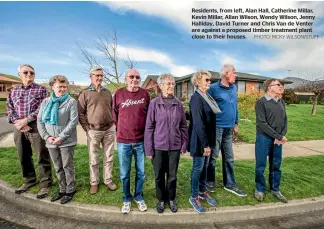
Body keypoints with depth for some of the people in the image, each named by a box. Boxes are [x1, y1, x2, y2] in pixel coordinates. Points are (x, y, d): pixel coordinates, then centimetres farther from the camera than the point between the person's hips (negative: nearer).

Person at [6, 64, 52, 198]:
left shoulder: (41, 89, 2)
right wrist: (17, 122, -9)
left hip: (36, 127, -5)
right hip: (19, 128, 5)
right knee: (24, 157, 15)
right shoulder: (13, 91, 16)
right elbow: (10, 109, 9)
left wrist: (25, 120, -14)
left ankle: (45, 184, 11)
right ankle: (30, 180, 33)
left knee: (42, 157, -1)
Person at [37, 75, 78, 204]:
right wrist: (46, 136, -6)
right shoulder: (46, 102, 6)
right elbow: (40, 121, 7)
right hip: (51, 142, 5)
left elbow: (73, 121, -13)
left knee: (68, 167, 7)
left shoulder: (71, 101, -7)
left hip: (67, 141, -4)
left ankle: (70, 190, 24)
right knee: (58, 168, 16)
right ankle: (62, 189, 33)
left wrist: (61, 137, -17)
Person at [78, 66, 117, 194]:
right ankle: (94, 182, 26)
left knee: (109, 157, 12)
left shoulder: (107, 92, 9)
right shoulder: (85, 93, -2)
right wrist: (87, 128, -7)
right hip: (93, 131, -3)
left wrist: (113, 124, 7)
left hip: (109, 130, 3)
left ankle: (108, 180, 28)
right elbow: (80, 113, -3)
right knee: (93, 159, 9)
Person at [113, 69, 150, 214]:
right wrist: (122, 130, 12)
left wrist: (146, 132, 8)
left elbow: (149, 114, 8)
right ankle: (126, 199, 33)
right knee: (124, 174, 12)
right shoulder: (119, 93, -1)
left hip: (141, 141, 1)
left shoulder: (144, 94, 0)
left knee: (140, 172, 14)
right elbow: (115, 115, 9)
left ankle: (139, 197, 35)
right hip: (123, 141, 0)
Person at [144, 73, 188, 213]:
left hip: (175, 146, 2)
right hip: (158, 146, -1)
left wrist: (184, 145, 4)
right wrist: (149, 149, -5)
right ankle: (161, 200, 37)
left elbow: (183, 126, 6)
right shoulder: (154, 103, -7)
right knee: (159, 175, 14)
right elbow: (149, 127, -5)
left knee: (172, 175, 15)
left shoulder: (178, 104, 0)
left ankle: (171, 199, 38)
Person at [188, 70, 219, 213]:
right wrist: (205, 144, -20)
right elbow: (198, 123, -22)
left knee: (205, 166, 18)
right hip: (199, 140, -8)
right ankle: (194, 197, 22)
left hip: (207, 138, 8)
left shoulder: (207, 97, 10)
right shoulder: (196, 98, -18)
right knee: (198, 167, 4)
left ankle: (202, 191, 37)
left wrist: (209, 141, 13)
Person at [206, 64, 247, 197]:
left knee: (229, 158, 14)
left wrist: (236, 123, 17)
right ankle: (210, 182, 24)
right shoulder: (214, 88, -10)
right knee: (213, 156, 6)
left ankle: (230, 184, 27)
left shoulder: (234, 88, 10)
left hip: (229, 128, 7)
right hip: (216, 127, -6)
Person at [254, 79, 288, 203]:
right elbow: (261, 123, -15)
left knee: (276, 165, 14)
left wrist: (282, 135, -8)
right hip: (264, 138, -5)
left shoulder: (281, 102, 9)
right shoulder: (261, 102, -10)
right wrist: (278, 136, -14)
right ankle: (260, 189, 22)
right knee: (261, 166, 4)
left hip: (278, 139, 6)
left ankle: (275, 189, 30)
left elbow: (285, 120, 9)